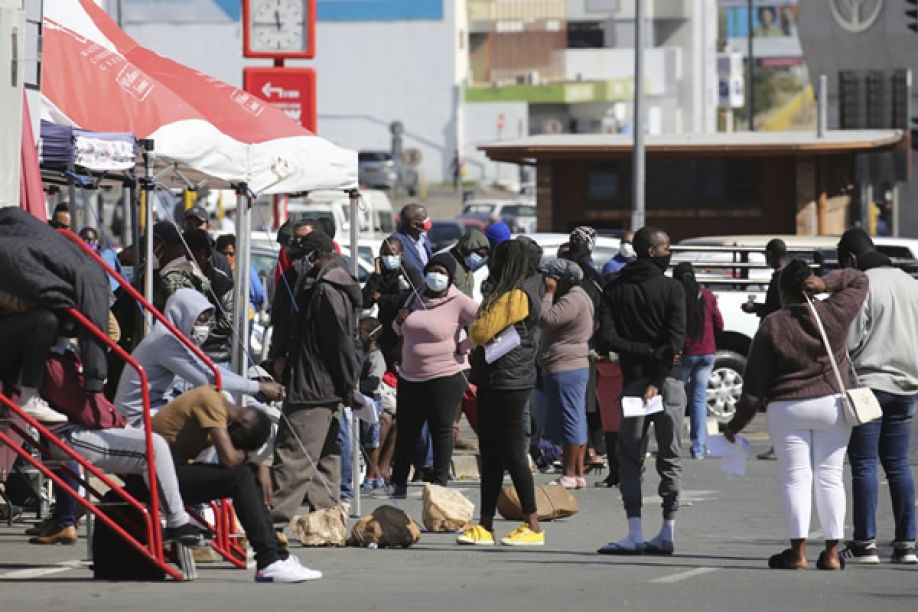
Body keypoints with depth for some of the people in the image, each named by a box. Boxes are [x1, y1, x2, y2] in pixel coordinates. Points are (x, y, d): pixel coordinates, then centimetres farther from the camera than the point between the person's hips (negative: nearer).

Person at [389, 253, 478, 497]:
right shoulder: (416, 300, 11)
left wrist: (464, 346, -15)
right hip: (410, 376, 6)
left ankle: (440, 482, 6)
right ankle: (398, 482, 15)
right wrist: (399, 321, 2)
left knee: (441, 429, -1)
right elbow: (403, 332, 25)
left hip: (445, 376, -6)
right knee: (406, 430, 8)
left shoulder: (458, 303, -9)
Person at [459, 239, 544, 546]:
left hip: (509, 383, -10)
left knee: (512, 452, -7)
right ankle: (485, 526, 12)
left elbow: (481, 332, -18)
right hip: (493, 382, 10)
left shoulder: (517, 296, -15)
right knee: (491, 454, 10)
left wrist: (474, 327, 3)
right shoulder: (508, 293, 18)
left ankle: (532, 526, -3)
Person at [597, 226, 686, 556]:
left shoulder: (614, 290, 4)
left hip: (633, 380, 1)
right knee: (669, 458, 6)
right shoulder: (671, 288, -2)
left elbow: (609, 339, -7)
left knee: (629, 457, 6)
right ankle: (667, 534, 3)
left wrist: (645, 353, -7)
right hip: (668, 381, -1)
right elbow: (676, 339, -13)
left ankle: (635, 534, -6)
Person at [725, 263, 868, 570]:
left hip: (787, 410, -2)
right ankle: (832, 552, 4)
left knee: (796, 478, 1)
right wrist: (826, 283, -3)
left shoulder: (771, 326, -8)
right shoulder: (835, 314, -3)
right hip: (832, 404, 2)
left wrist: (738, 421, 4)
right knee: (830, 478, 6)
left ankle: (798, 551, -3)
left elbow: (755, 382, -5)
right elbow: (859, 281, 15)